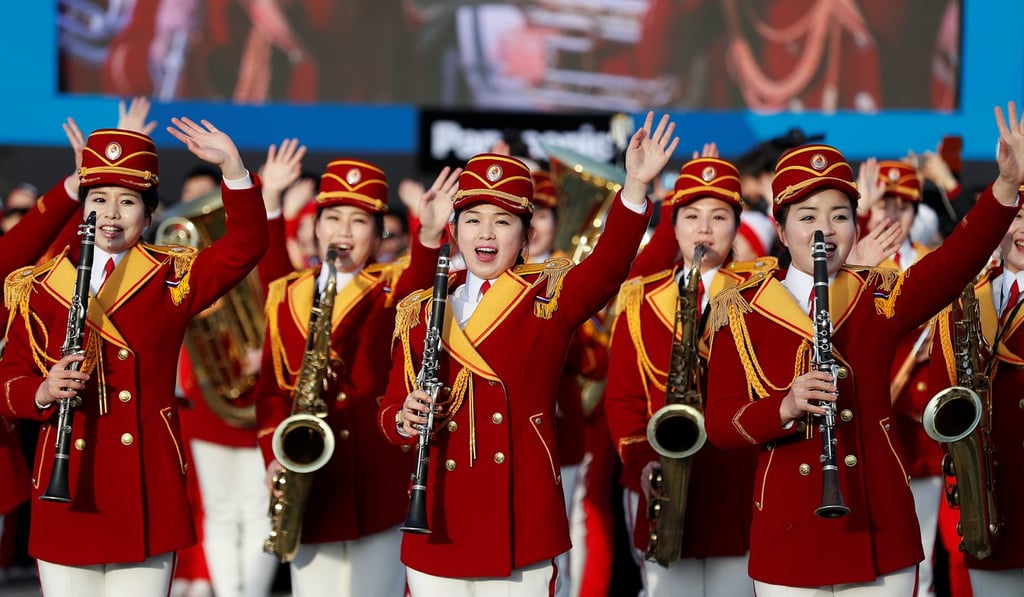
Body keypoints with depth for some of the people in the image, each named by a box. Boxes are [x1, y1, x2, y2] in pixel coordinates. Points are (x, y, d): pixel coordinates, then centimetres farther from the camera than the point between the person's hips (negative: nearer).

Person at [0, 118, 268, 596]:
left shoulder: (172, 279, 5)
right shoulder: (41, 289, 7)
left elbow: (245, 247, -9)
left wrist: (232, 168, -21)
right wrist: (44, 392, -15)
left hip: (147, 487, -1)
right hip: (67, 486, 1)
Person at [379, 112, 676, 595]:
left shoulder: (550, 297, 4)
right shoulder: (420, 313, 11)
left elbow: (608, 264, -15)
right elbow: (390, 409, 13)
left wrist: (635, 186, -30)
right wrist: (404, 419, -11)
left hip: (522, 522, -2)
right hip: (439, 525, 2)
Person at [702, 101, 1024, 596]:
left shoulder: (880, 299, 5)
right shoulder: (742, 313, 2)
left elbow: (956, 262, -14)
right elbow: (719, 423, -4)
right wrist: (784, 409, -24)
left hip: (880, 534, 1)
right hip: (788, 537, -1)